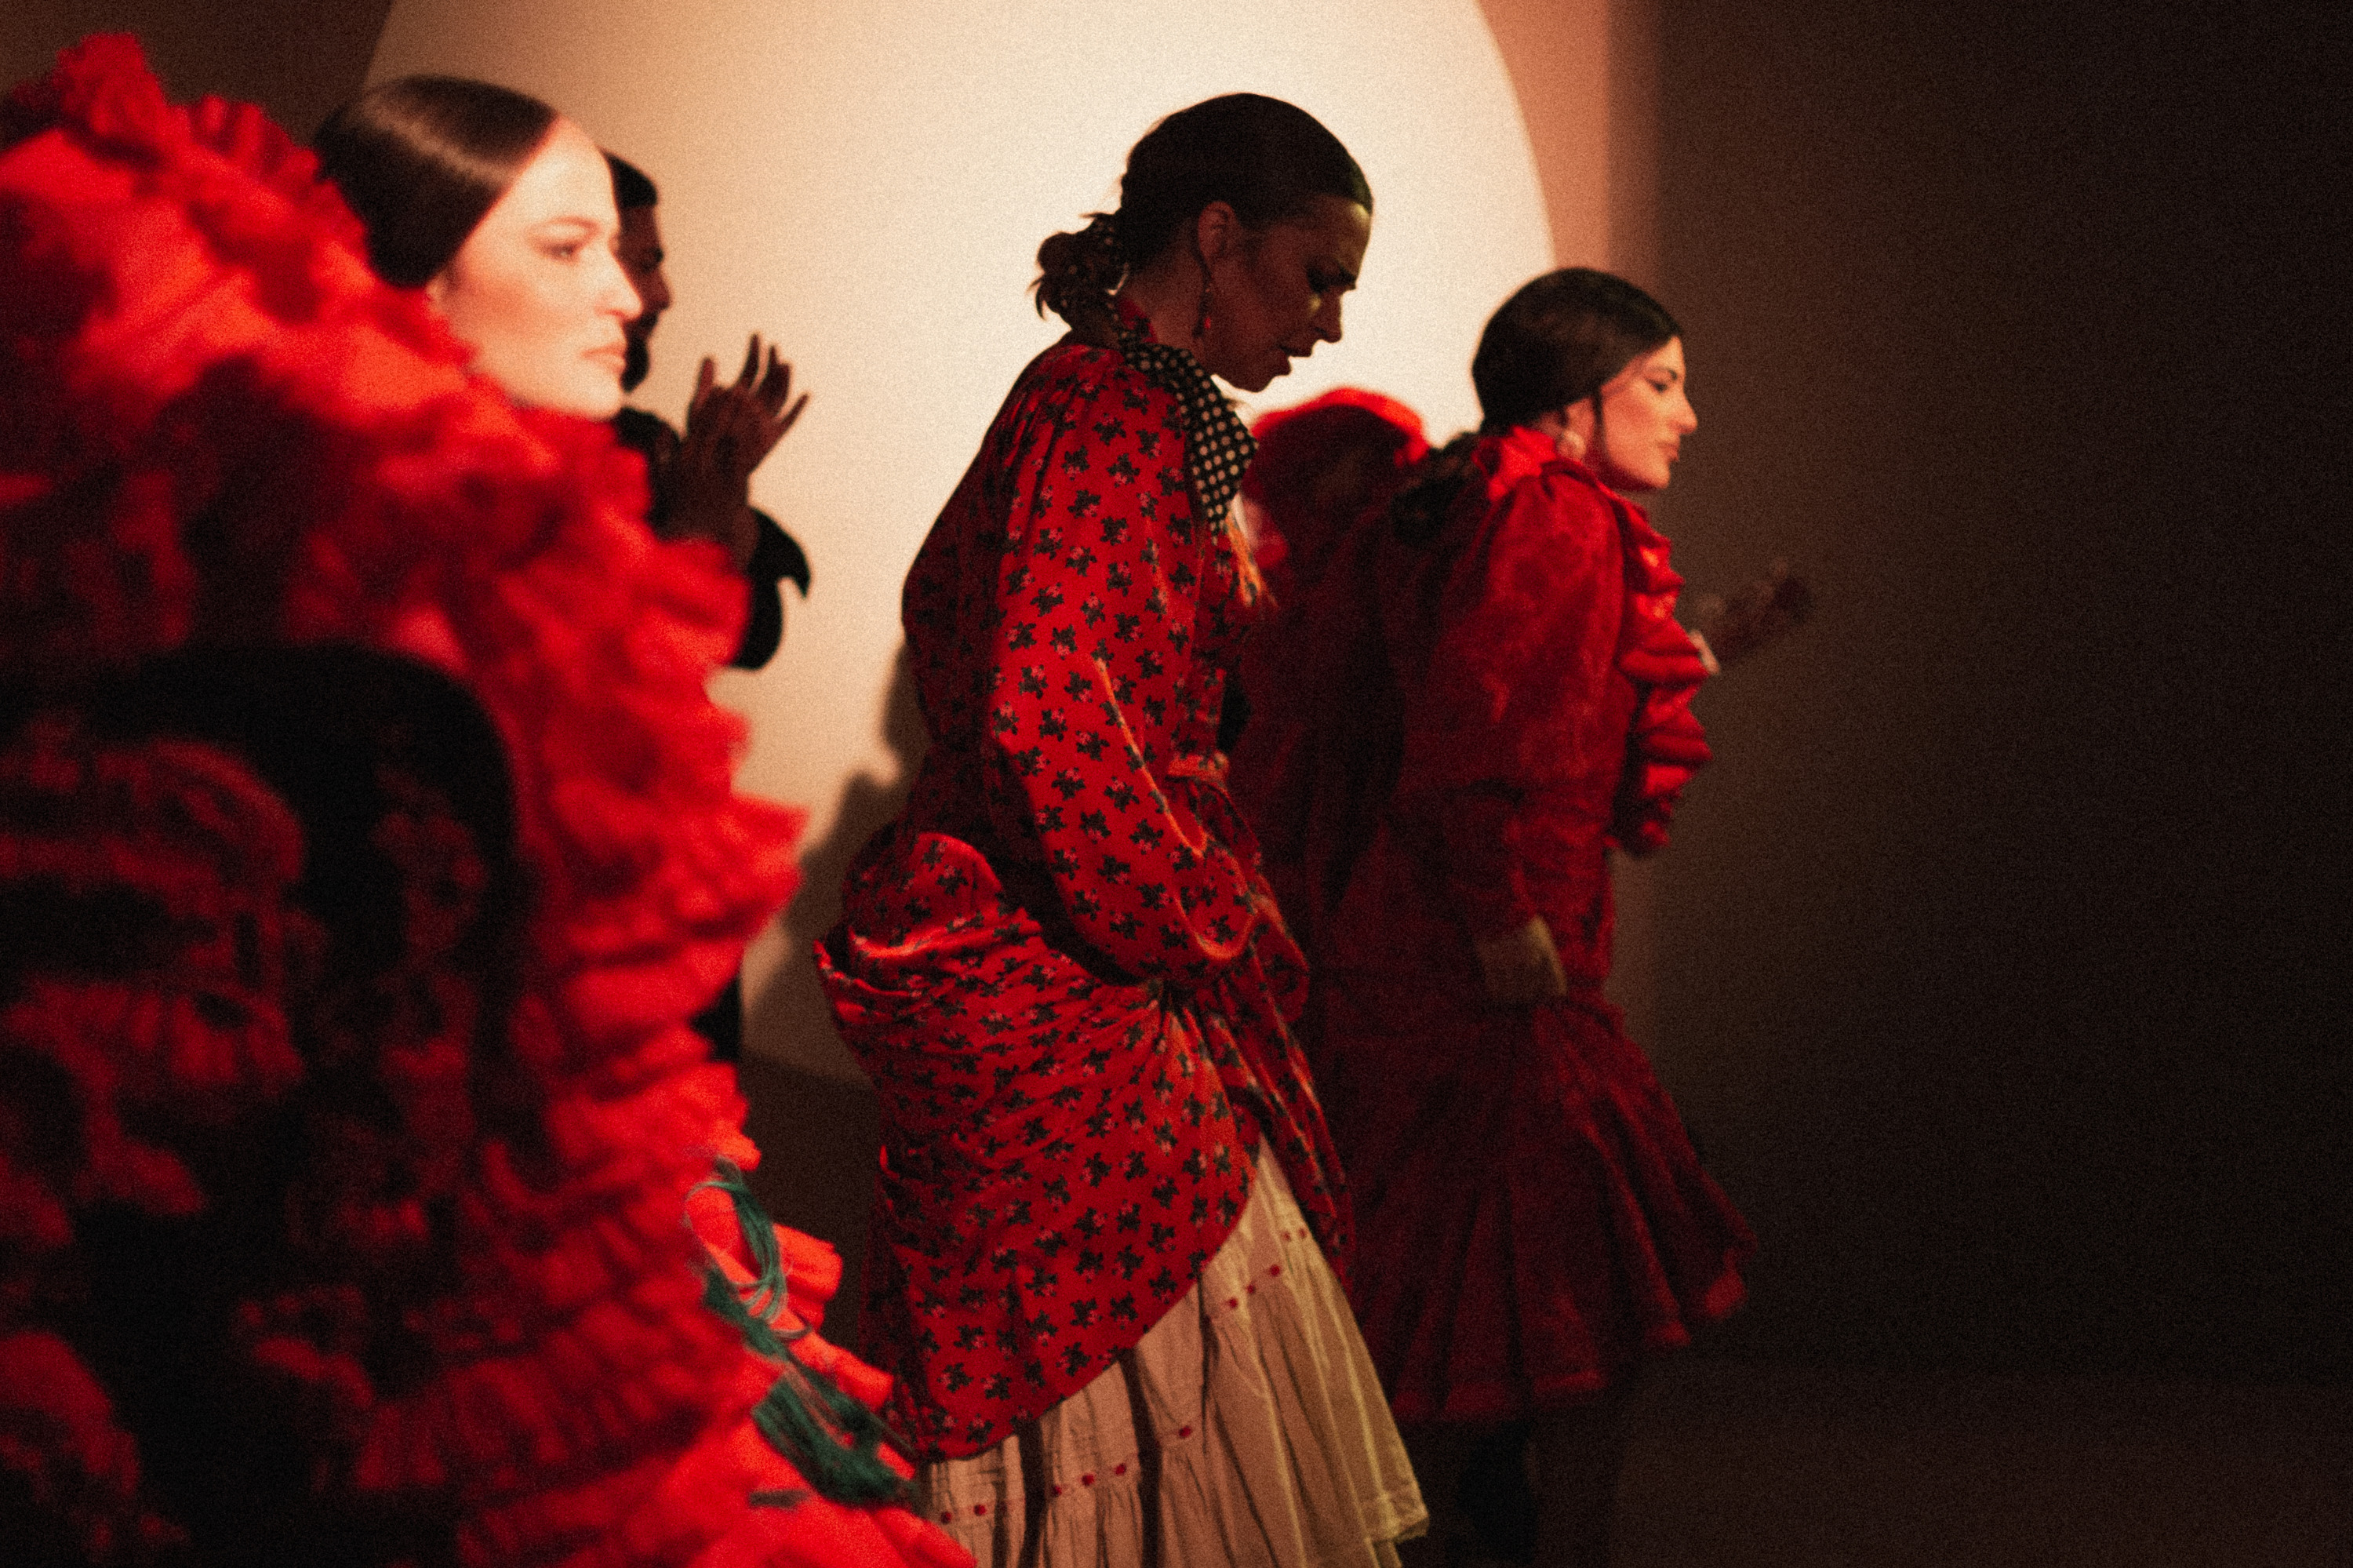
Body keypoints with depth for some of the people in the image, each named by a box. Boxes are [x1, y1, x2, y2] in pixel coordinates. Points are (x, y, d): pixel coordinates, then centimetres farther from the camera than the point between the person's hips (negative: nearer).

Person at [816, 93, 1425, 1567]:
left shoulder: (1131, 408, 18)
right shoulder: (1110, 415, -15)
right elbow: (1051, 714, -25)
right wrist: (1196, 924, -13)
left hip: (1081, 953, 10)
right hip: (1054, 974, -10)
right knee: (1128, 1375, -6)